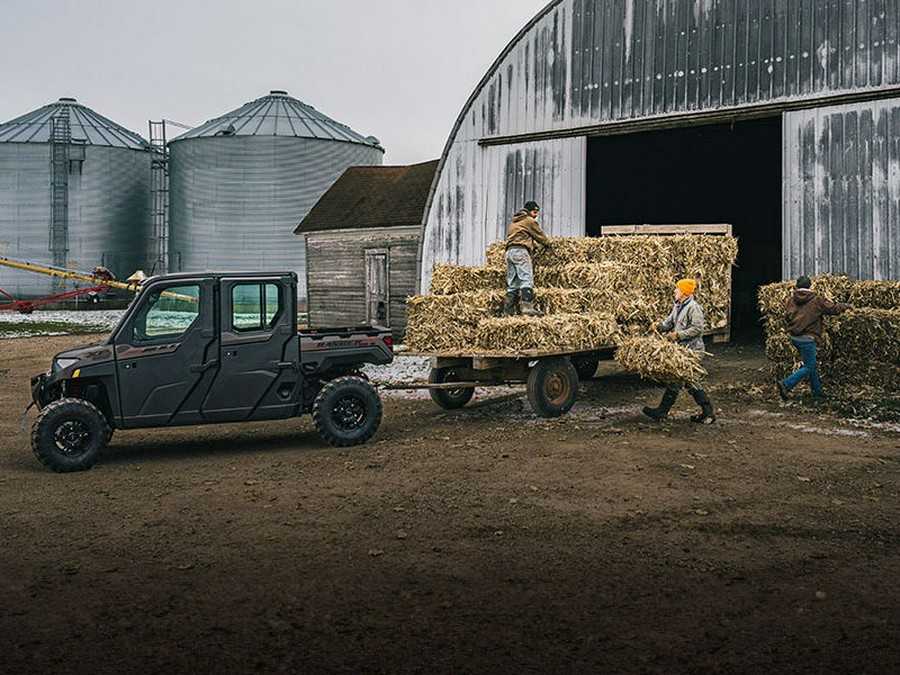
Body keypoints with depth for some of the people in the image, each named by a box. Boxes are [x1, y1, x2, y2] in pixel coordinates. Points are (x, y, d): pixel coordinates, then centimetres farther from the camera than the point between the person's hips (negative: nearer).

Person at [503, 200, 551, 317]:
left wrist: (534, 244, 33)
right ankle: (528, 308, -29)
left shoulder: (514, 221, 30)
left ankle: (508, 311, 0)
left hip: (509, 250, 9)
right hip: (520, 250, -9)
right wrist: (547, 243, 27)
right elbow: (539, 235, 9)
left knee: (512, 284, 6)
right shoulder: (529, 220, 4)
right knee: (527, 279, -16)